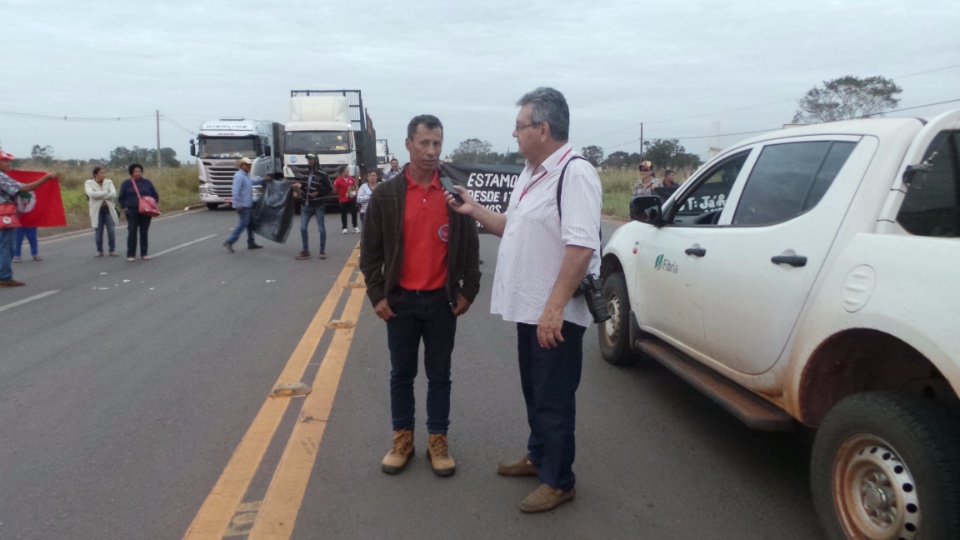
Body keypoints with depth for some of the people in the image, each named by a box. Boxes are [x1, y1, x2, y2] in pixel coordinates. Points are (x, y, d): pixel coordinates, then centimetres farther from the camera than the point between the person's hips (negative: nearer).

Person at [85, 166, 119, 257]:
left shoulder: (109, 182, 7)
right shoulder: (89, 183, 2)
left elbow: (114, 194, -9)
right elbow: (91, 194, -17)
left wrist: (99, 196, -12)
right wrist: (105, 192, -13)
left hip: (109, 209, 1)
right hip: (97, 210, -1)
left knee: (111, 230, -1)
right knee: (98, 231, 2)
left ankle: (112, 250, 8)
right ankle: (99, 251, 13)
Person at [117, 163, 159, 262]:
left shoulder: (147, 182, 6)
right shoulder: (126, 183, 2)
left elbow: (155, 195, 11)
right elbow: (121, 197, 8)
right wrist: (124, 207, -1)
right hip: (132, 212, -2)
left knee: (144, 232, 7)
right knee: (132, 232, -5)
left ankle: (144, 253, 14)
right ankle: (130, 255, 0)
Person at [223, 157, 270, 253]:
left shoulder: (246, 176, 16)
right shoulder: (239, 176, -15)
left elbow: (253, 181, 37)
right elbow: (235, 191, -23)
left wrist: (264, 179, 26)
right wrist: (238, 205, -26)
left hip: (248, 205, 10)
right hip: (243, 205, -10)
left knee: (250, 223, 14)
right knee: (243, 224, -10)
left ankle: (251, 243, 22)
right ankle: (229, 242, -7)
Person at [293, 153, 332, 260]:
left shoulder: (322, 174, -7)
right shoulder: (305, 174, 11)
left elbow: (330, 189, -6)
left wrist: (318, 193, -16)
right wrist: (300, 186, 1)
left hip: (318, 205, -5)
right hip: (306, 205, 5)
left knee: (321, 229, 2)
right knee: (303, 228, 3)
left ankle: (322, 251, 13)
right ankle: (305, 251, 13)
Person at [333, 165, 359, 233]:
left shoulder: (351, 178, -1)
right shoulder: (338, 181, -16)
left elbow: (355, 185, 15)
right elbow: (335, 190, -8)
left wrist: (355, 192, 2)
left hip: (352, 199, 4)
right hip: (343, 200, -4)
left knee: (354, 213, 5)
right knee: (344, 214, 7)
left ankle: (355, 227, 16)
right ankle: (344, 228, 19)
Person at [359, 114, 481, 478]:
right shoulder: (386, 195, -3)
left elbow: (470, 246, 5)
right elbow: (370, 250, 1)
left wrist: (468, 291, 1)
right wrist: (377, 295, -3)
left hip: (442, 300, 1)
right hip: (400, 300, 0)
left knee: (439, 375, 10)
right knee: (402, 374, 12)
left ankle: (438, 441, 22)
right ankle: (402, 438, 26)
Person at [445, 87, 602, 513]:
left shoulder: (574, 174, -19)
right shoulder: (530, 174, 12)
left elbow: (581, 247, -28)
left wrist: (555, 307, -30)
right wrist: (474, 210, 10)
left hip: (556, 314, -9)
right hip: (528, 308, 9)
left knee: (554, 399, 3)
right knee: (534, 391, 22)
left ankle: (558, 481, 18)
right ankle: (538, 456, 40)